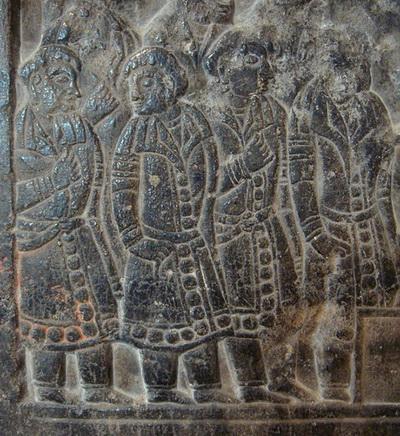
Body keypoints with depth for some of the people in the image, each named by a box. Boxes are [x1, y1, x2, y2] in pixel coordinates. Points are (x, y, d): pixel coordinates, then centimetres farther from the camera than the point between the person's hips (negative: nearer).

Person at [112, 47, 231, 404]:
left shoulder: (189, 120, 0)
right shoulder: (136, 128, 8)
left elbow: (202, 184, -4)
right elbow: (122, 185, 5)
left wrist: (184, 240, -9)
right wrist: (133, 234, -5)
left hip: (187, 241, -3)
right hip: (147, 238, 3)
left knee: (196, 311, 2)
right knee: (153, 314, 8)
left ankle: (207, 390, 14)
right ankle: (160, 391, 22)